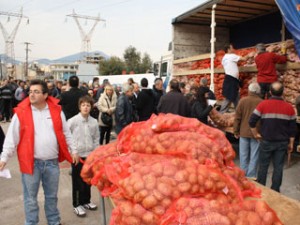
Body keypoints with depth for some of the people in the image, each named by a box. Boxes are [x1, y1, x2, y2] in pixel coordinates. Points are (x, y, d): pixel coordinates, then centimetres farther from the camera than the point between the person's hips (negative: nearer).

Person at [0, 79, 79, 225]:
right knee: (30, 197, 10)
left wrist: (73, 150, 9)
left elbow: (66, 133, 8)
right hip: (31, 162, -2)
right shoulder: (21, 112, -5)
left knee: (52, 196, 18)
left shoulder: (56, 110, 1)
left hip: (52, 162, 2)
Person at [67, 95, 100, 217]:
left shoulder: (94, 122, -2)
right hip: (77, 155, -3)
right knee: (78, 181, 8)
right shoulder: (72, 121, -12)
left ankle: (86, 201, 34)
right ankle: (77, 205, 22)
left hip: (90, 155, 4)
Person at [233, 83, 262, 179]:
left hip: (244, 132, 1)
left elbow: (237, 117, -3)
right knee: (254, 156, 6)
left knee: (243, 155, 11)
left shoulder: (243, 101, -5)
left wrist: (236, 131, 5)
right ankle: (251, 175, 11)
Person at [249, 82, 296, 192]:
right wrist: (291, 143, 11)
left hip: (266, 141, -1)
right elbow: (292, 128, 2)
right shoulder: (289, 107, -3)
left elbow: (251, 121, -13)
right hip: (282, 142, 2)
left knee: (263, 166, 10)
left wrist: (256, 134, 2)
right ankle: (275, 190, 18)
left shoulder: (263, 104, -10)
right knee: (278, 167, 10)